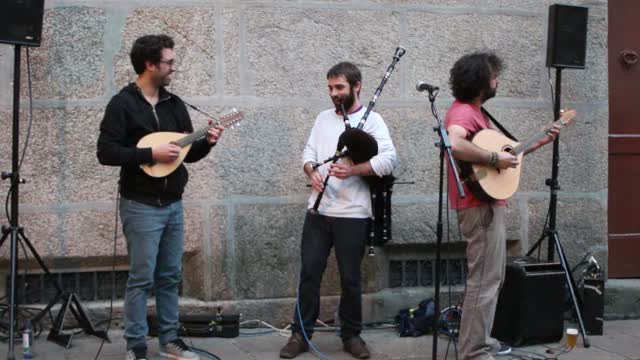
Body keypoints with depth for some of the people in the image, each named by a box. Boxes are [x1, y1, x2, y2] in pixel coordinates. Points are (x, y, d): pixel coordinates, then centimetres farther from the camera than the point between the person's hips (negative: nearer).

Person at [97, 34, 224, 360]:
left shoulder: (174, 104, 10)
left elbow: (188, 153, 15)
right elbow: (106, 152, -16)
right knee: (142, 278, -3)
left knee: (170, 277, 11)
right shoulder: (122, 104, -10)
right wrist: (151, 153, -21)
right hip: (141, 206, -7)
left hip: (173, 204, 7)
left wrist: (206, 143, -6)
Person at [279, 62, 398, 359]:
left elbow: (389, 160, -15)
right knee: (309, 273, 4)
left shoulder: (371, 120, -3)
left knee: (350, 278, 5)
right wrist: (312, 173, -9)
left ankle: (351, 335, 19)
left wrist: (352, 170, -24)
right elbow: (308, 152, 13)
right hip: (317, 210, 4)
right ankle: (301, 334, 13)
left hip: (352, 214, -4)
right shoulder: (323, 118, 14)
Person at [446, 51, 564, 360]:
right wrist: (495, 159, -30)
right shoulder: (463, 112, -17)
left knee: (492, 277, 19)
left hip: (488, 205, 11)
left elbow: (501, 150, 21)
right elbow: (454, 144, -39)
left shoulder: (476, 111, 16)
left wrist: (539, 142, 19)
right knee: (484, 281, -7)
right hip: (481, 207, -11)